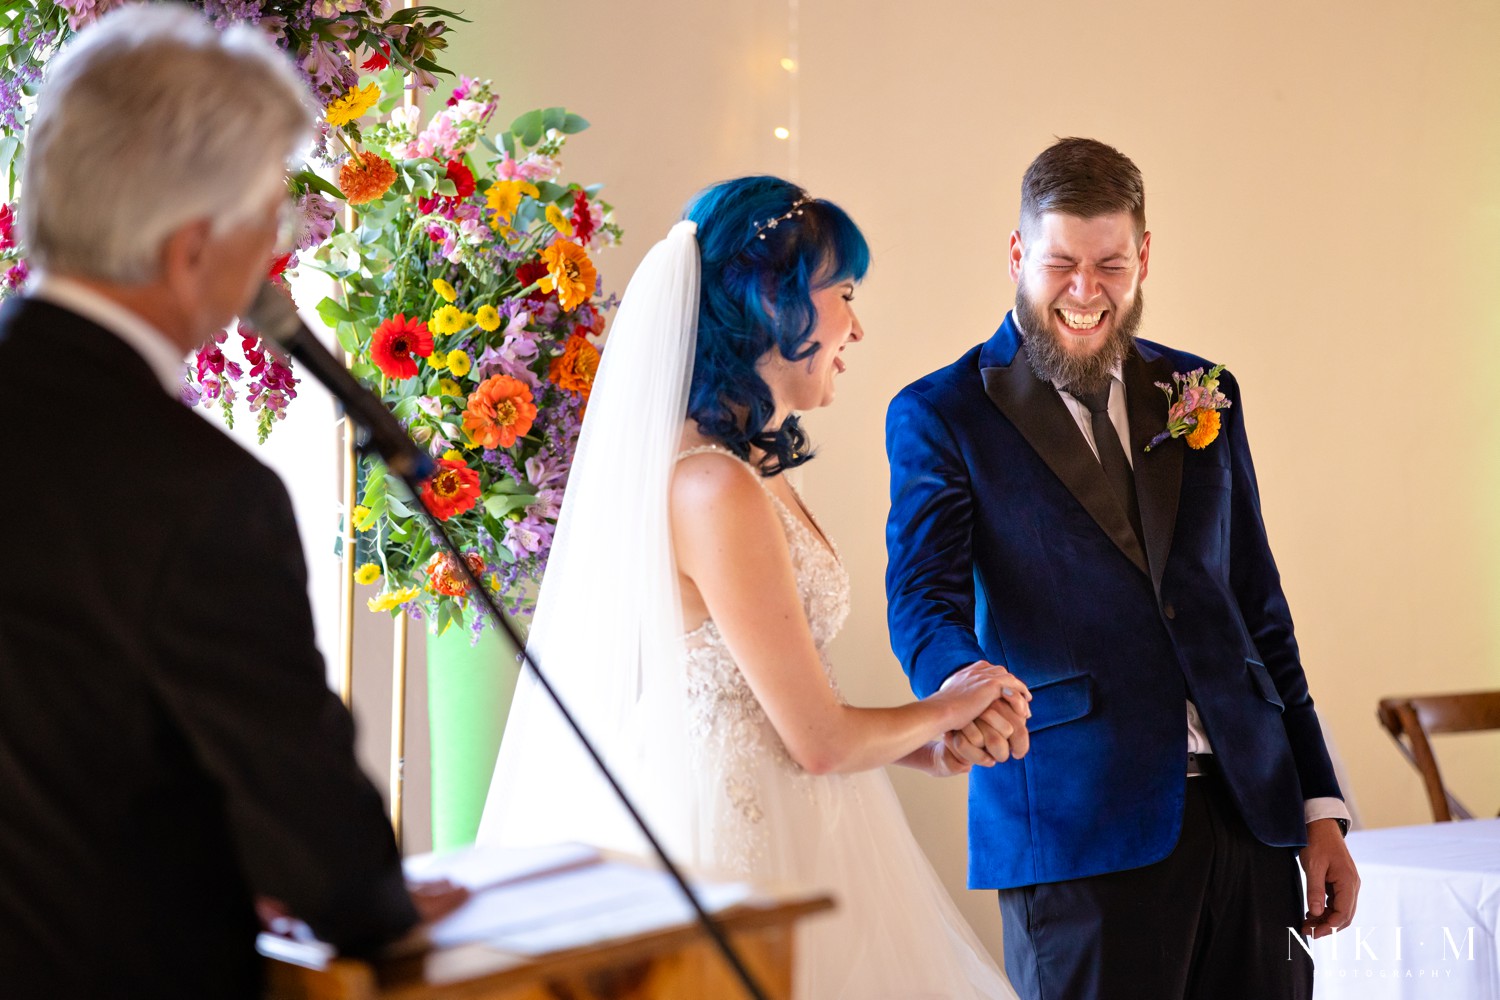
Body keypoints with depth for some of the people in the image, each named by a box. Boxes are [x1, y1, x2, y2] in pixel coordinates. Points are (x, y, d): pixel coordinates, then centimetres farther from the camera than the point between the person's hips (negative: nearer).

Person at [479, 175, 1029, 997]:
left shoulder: (754, 466, 8)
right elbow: (819, 739, -17)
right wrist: (938, 713, 1)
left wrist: (921, 743, 9)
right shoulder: (716, 489, -22)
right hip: (743, 840, -9)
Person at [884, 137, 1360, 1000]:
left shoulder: (1203, 394, 14)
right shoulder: (941, 414, 1)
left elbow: (1259, 611, 16)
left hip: (1248, 814, 4)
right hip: (1079, 830, -4)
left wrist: (1320, 808, 11)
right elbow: (923, 601, -11)